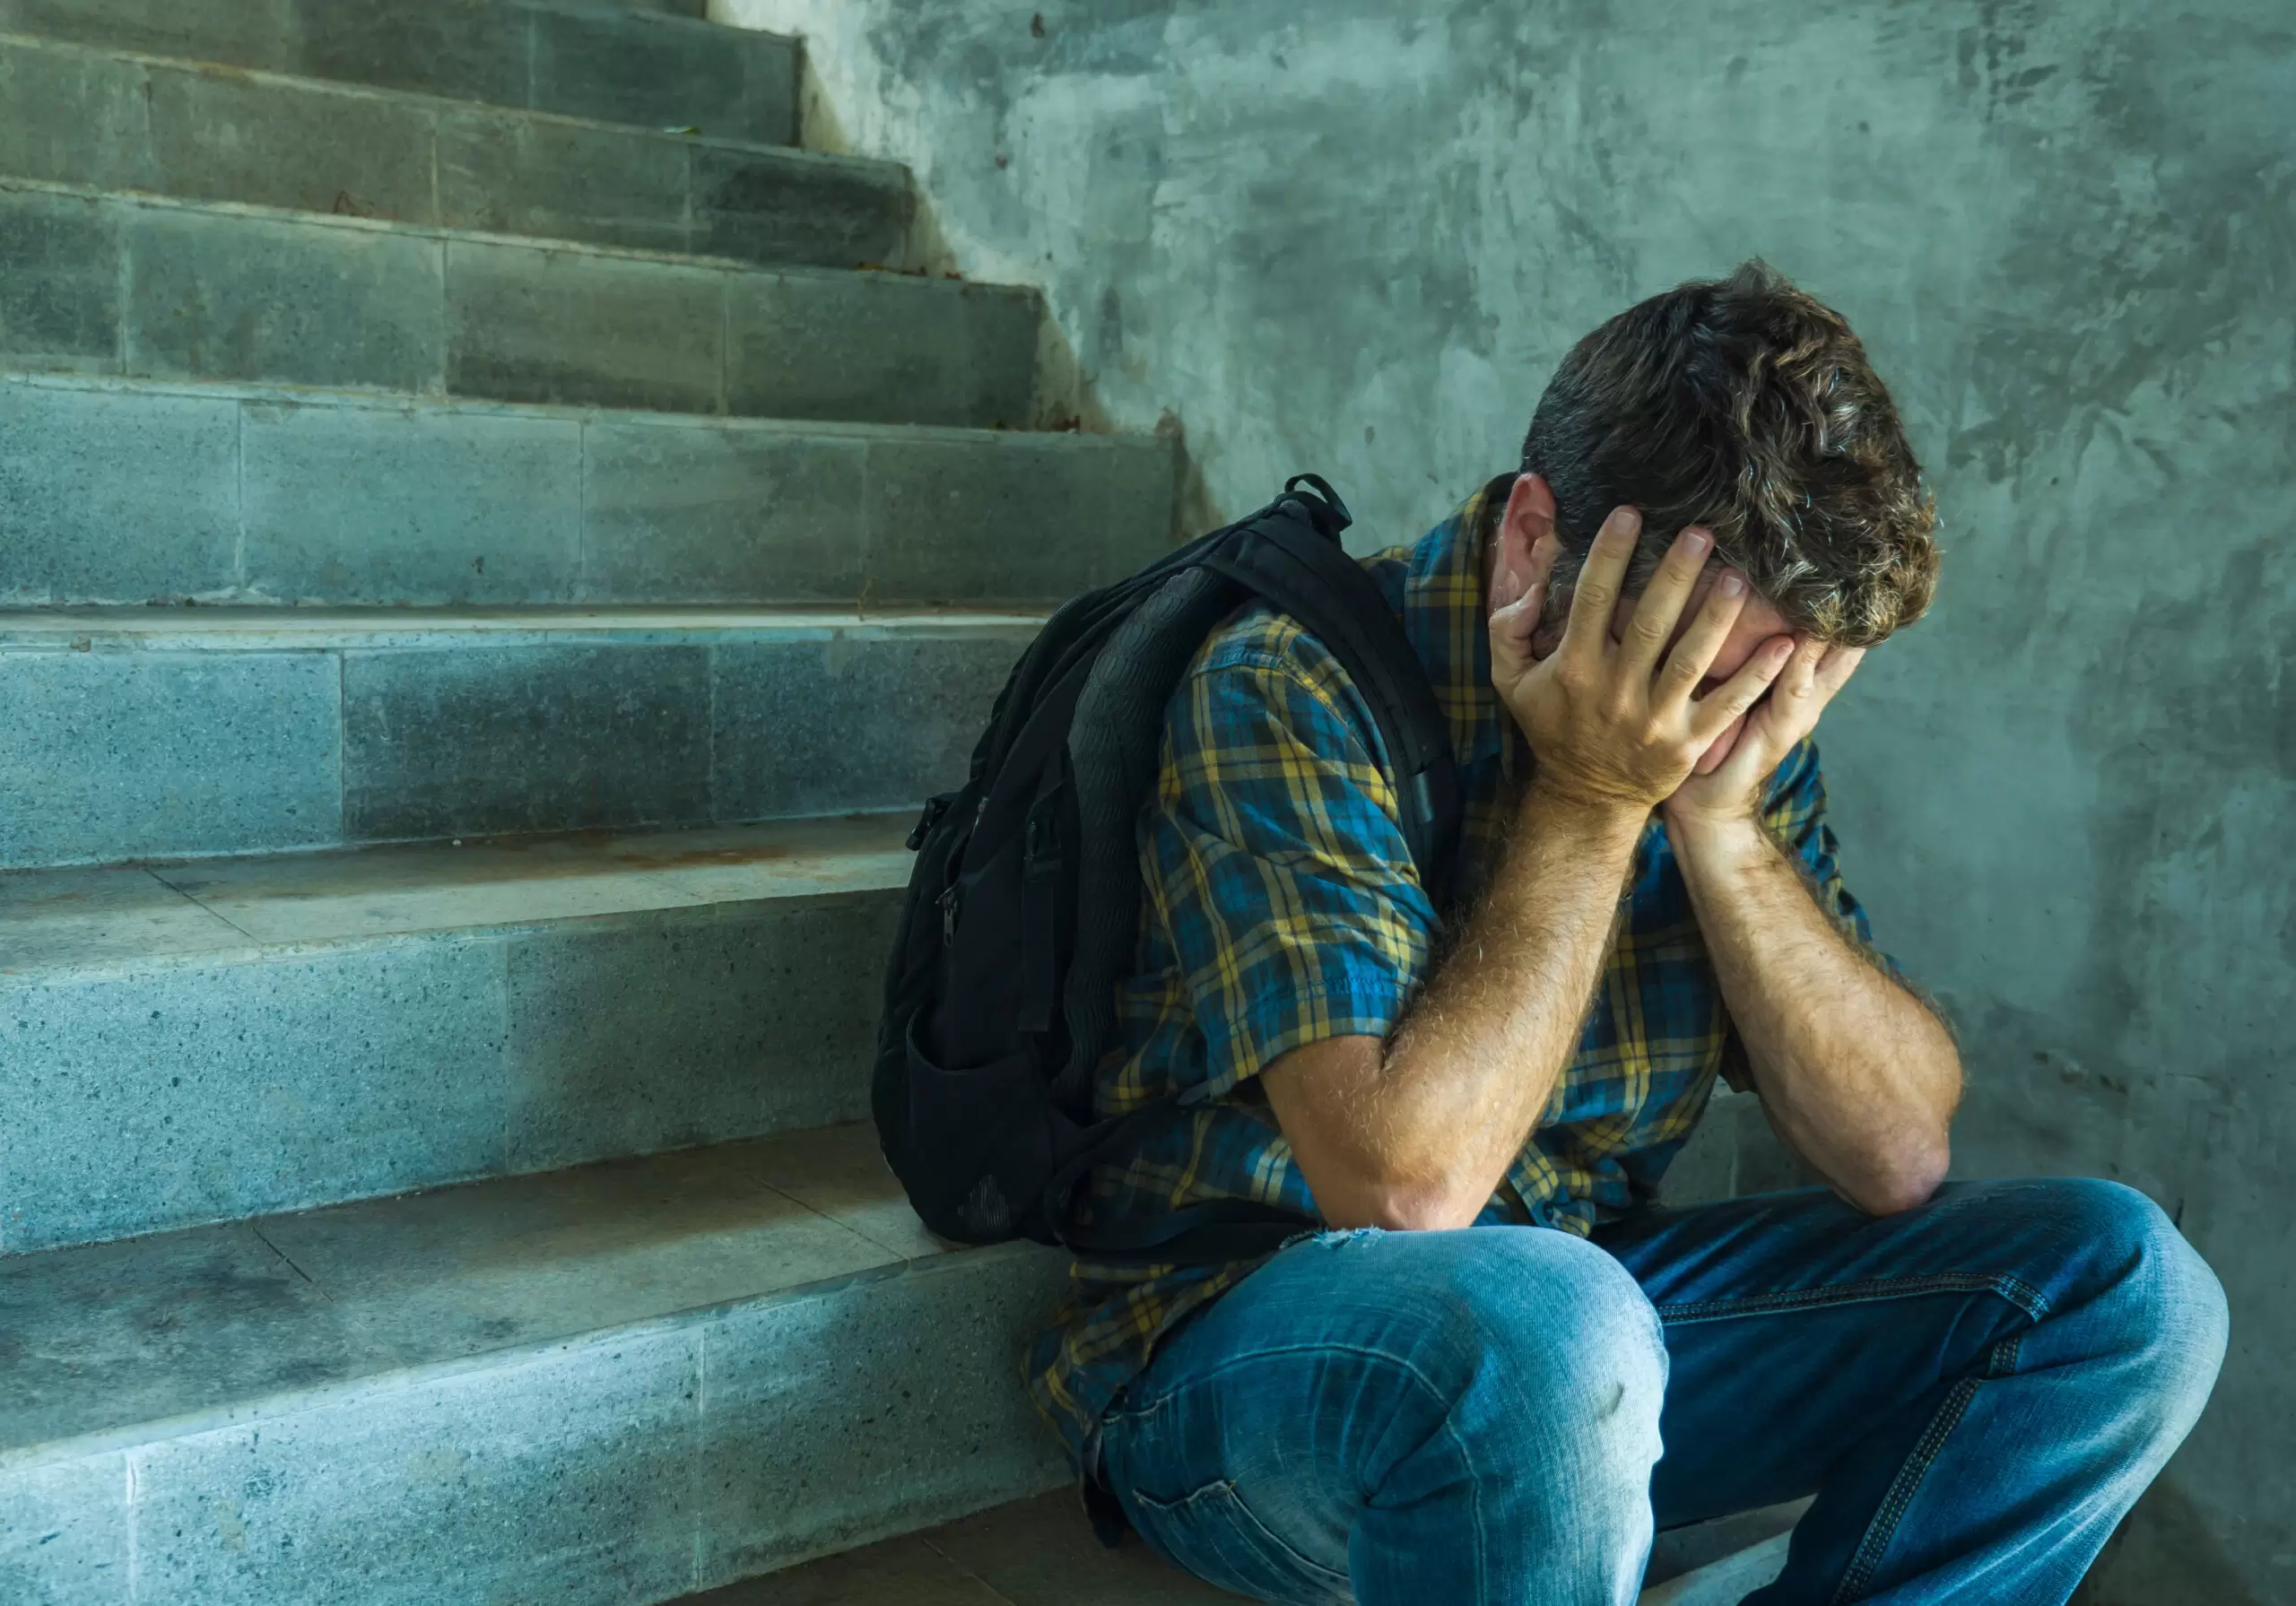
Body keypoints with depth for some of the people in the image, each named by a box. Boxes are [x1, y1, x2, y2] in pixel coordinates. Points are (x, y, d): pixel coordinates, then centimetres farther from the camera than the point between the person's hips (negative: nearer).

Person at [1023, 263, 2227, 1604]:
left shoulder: (1731, 720, 0)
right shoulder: (1292, 692, -19)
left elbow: (1900, 1156, -5)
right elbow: (1404, 1188, -28)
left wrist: (1722, 824, -17)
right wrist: (1587, 806, -23)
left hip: (1587, 1316, 6)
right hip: (1244, 1340, -5)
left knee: (2121, 1280, -6)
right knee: (1549, 1328, -39)